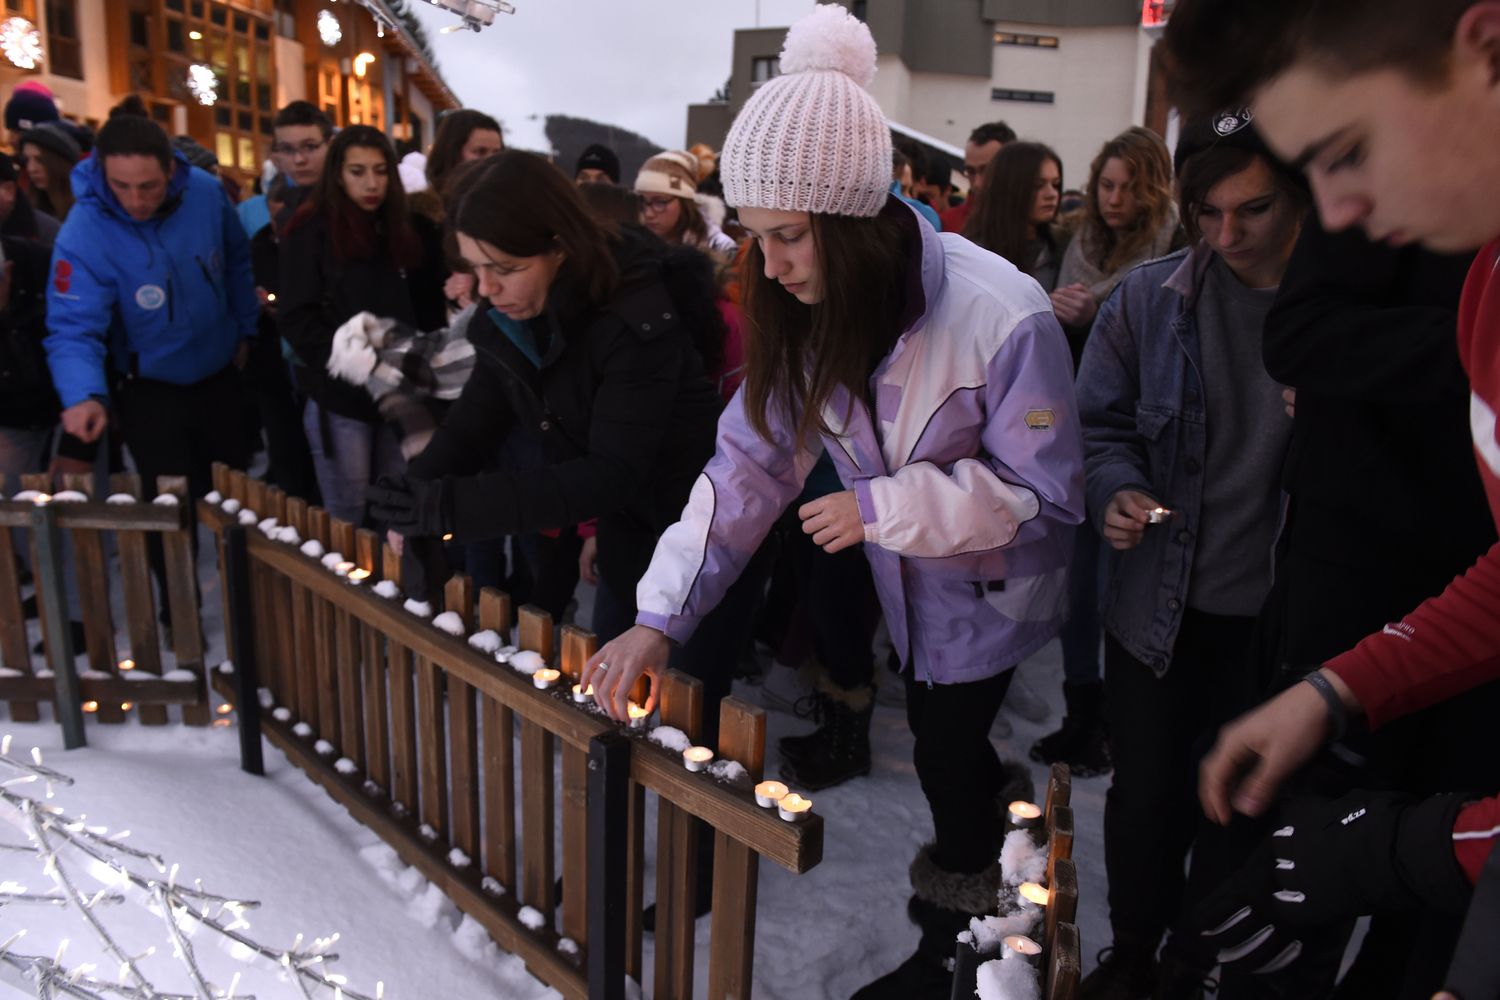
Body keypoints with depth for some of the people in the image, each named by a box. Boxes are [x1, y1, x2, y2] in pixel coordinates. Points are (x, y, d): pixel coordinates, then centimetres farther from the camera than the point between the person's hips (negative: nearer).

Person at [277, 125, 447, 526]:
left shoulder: (410, 230, 10)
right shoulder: (313, 230, -4)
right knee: (348, 519, 2)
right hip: (340, 396, -4)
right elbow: (296, 317, -10)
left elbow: (430, 309, 14)